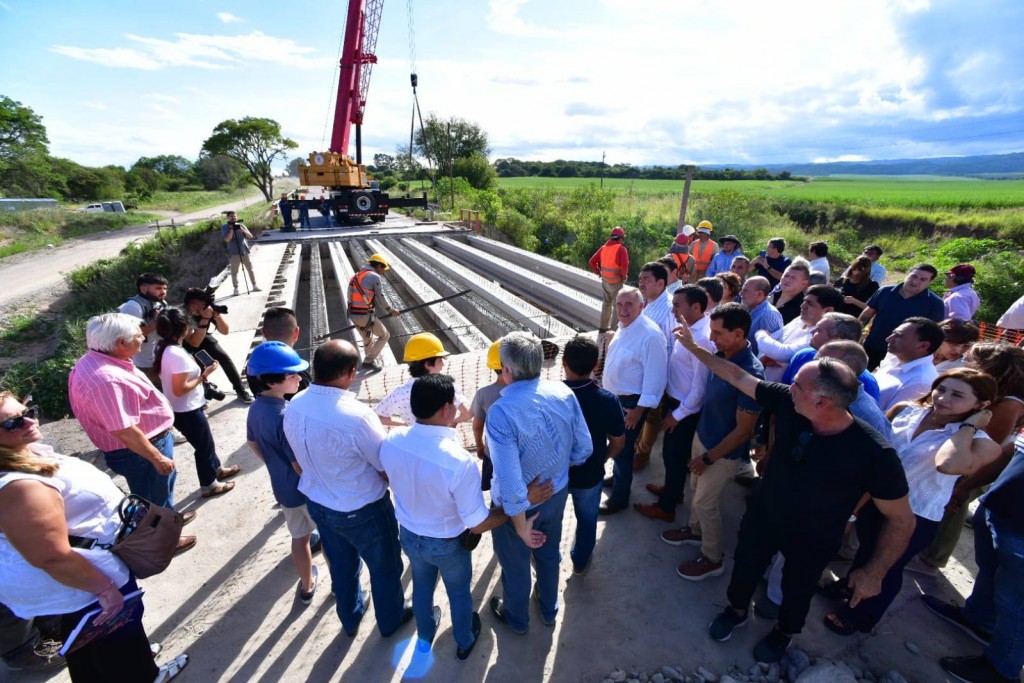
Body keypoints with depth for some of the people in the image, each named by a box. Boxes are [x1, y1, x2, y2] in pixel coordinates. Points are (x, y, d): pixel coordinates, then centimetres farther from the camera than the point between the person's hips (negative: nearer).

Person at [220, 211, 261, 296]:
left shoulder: (241, 225, 8)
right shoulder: (224, 227, 1)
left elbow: (250, 236, -2)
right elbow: (227, 240, -11)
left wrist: (241, 229, -16)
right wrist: (232, 229, -16)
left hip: (245, 251, 3)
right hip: (234, 253, -2)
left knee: (250, 269, 6)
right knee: (234, 272, -1)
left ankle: (254, 286, 14)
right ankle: (236, 289, 5)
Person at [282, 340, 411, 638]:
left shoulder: (294, 407, -13)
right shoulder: (356, 415, -35)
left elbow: (302, 459, 3)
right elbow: (386, 466, -22)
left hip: (318, 503, 6)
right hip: (362, 510, -6)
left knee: (341, 566, 31)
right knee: (384, 566, 22)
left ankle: (350, 618, 55)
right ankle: (391, 619, 47)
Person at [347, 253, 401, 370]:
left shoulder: (357, 276, 17)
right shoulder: (374, 276, -9)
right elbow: (381, 297, -4)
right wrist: (391, 310, 11)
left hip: (353, 315, 9)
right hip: (365, 315, -9)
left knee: (368, 339, 26)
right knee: (384, 335, 8)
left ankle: (369, 362, 37)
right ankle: (368, 361, 6)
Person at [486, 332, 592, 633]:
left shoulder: (500, 412, -36)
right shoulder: (563, 393, -20)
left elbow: (510, 481, -33)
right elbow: (584, 449, -8)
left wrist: (520, 525, -16)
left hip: (519, 504, -4)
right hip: (557, 493, 5)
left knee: (515, 562, 26)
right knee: (549, 553, 32)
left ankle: (517, 618, 56)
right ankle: (549, 609, 60)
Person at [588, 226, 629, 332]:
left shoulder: (604, 247, 3)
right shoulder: (621, 249, -15)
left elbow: (592, 261, 4)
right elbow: (624, 266, -25)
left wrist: (599, 272, 10)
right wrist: (624, 276, -8)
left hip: (605, 281, 6)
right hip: (616, 282, -6)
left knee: (606, 303, 20)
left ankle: (603, 327, 28)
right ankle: (614, 328, 9)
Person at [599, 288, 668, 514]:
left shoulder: (650, 335, -26)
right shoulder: (624, 326, 2)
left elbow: (655, 376, -24)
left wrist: (639, 409, -21)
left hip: (631, 402, -8)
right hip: (614, 397, 8)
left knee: (622, 448, 5)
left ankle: (619, 498, 24)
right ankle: (617, 477, 49)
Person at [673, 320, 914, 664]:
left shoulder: (874, 454, -35)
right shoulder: (788, 402, -27)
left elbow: (902, 520, -20)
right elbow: (737, 375, -15)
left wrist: (874, 572, -15)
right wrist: (694, 347, -12)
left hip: (813, 542, -2)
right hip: (762, 516, 3)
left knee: (796, 590, 27)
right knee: (745, 568, 26)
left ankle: (784, 632, 61)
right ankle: (736, 610, 59)